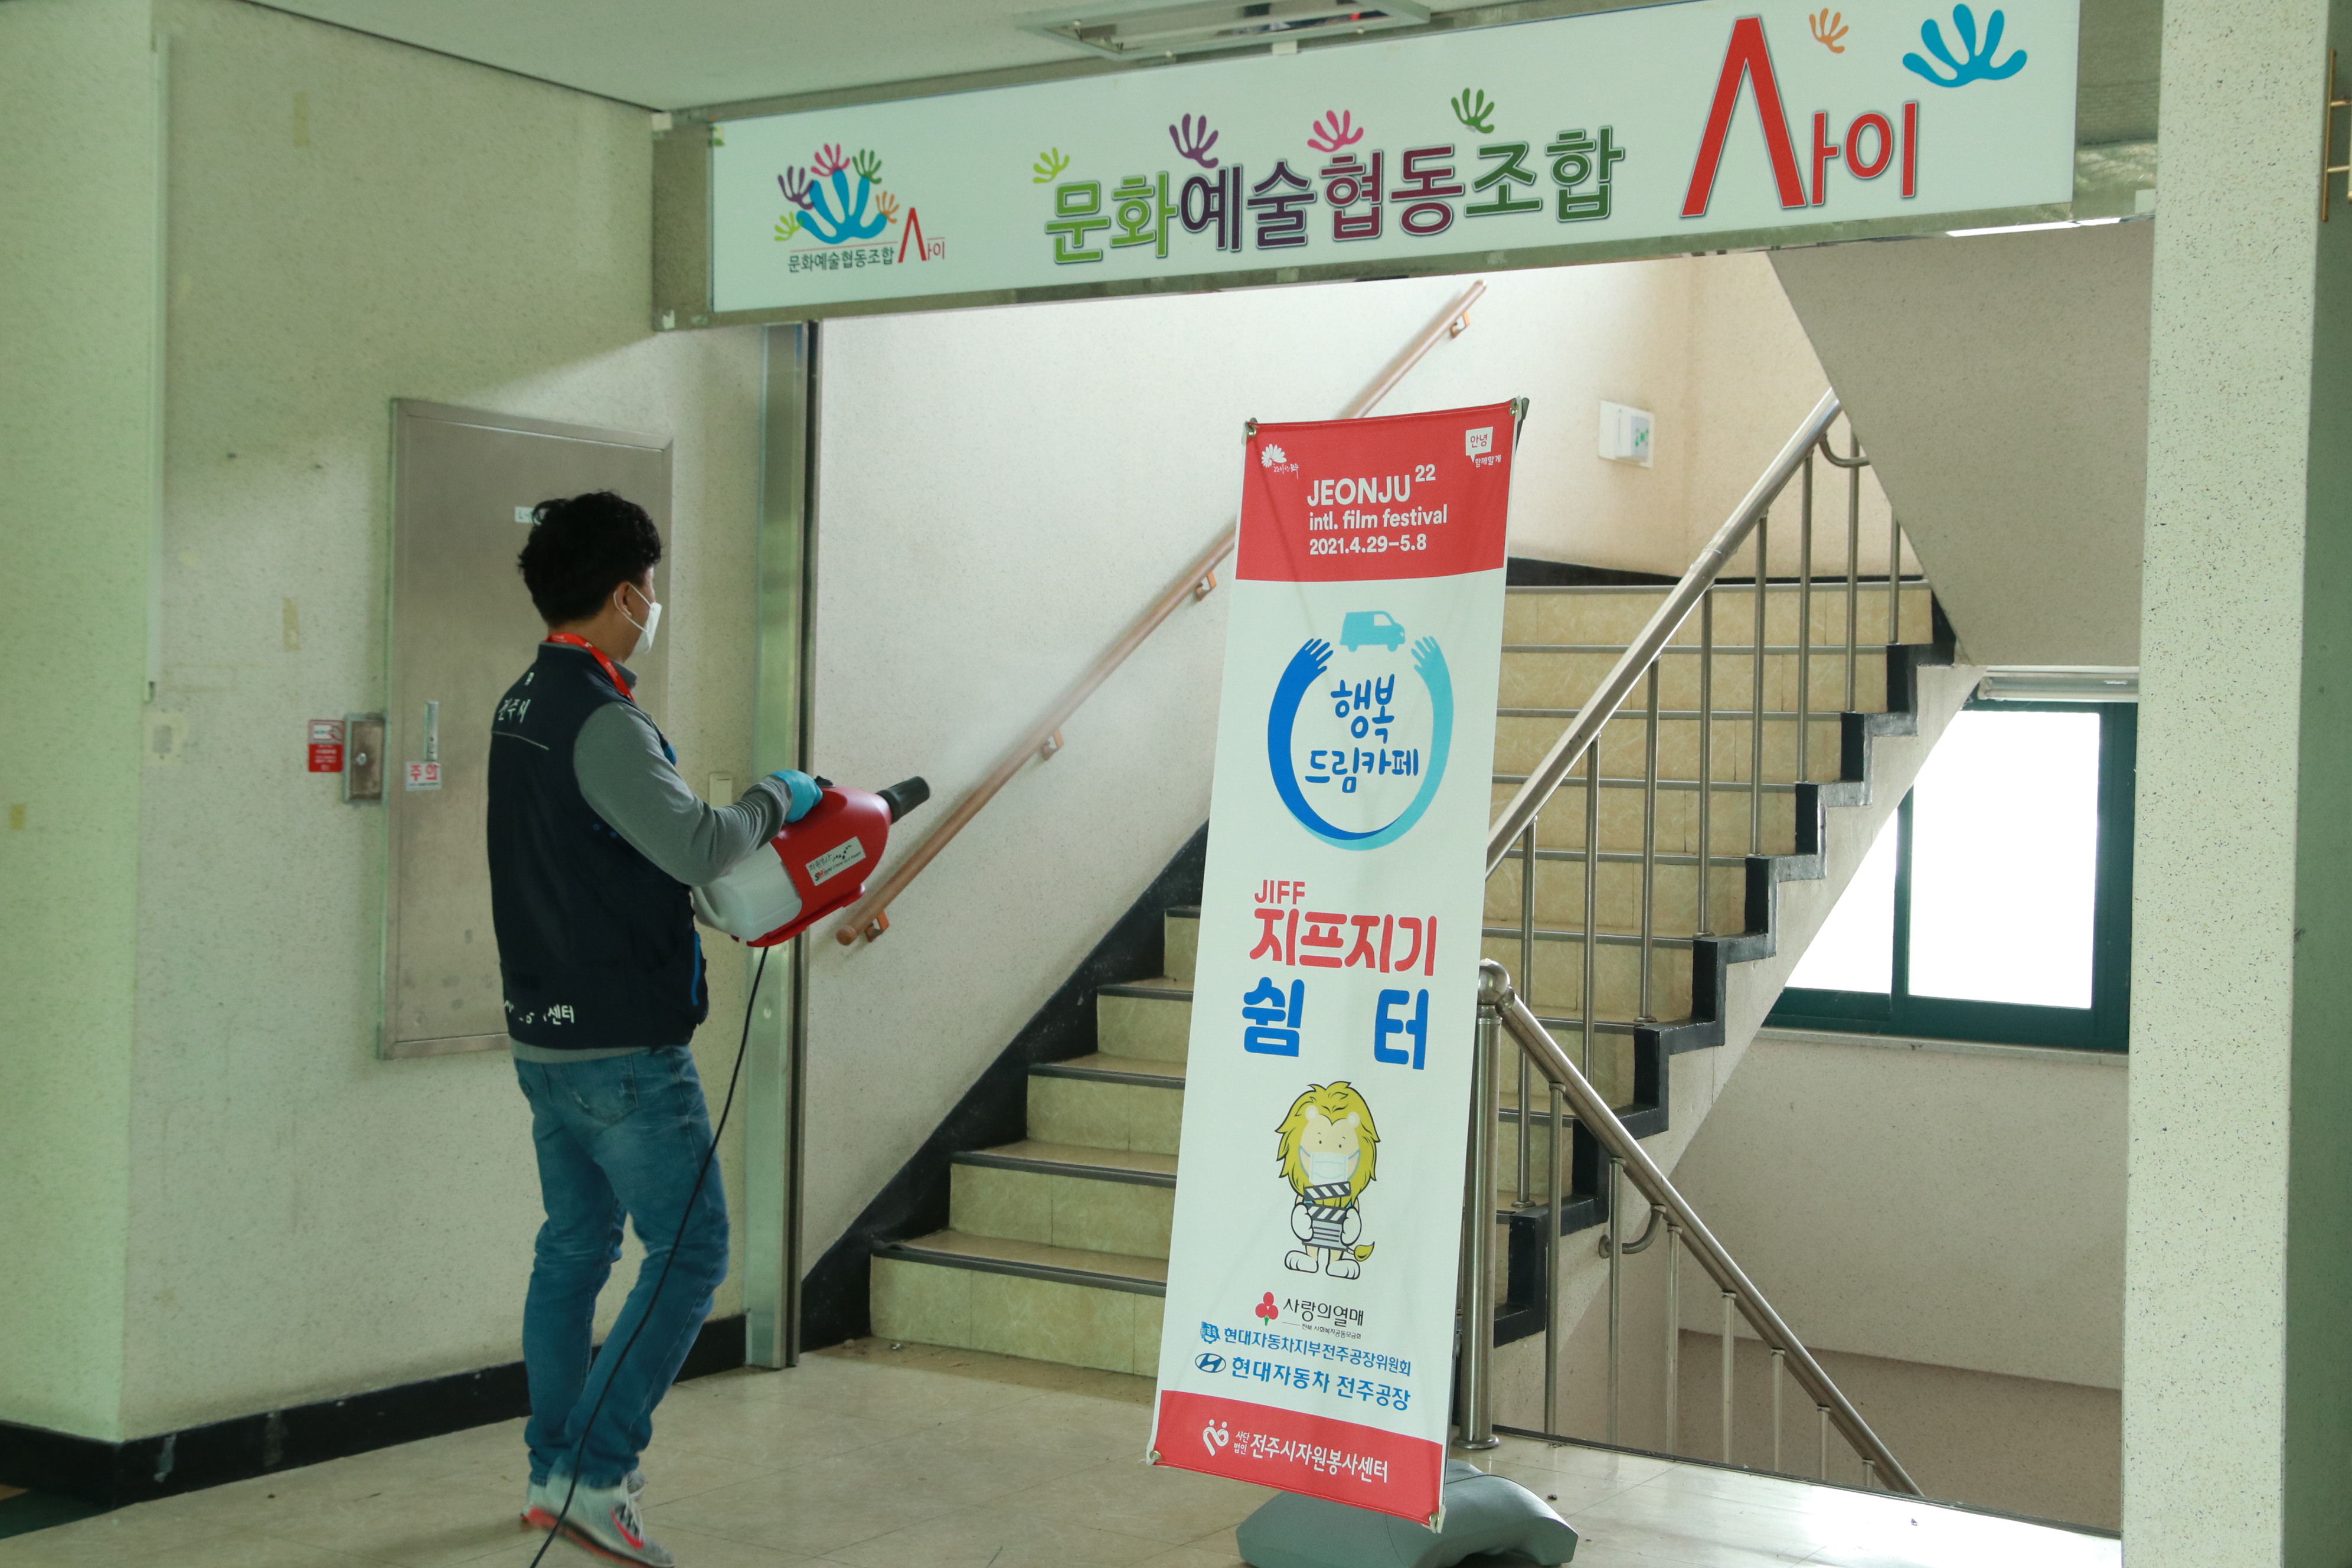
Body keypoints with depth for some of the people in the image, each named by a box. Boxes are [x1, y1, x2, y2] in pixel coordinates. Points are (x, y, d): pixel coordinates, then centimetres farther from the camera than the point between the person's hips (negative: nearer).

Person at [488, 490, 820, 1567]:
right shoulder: (600, 720, -20)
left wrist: (745, 828, 9)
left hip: (546, 1035, 10)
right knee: (690, 1252, -2)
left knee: (574, 1246, 17)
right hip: (624, 1047, -10)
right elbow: (692, 846, -29)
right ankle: (597, 1475, -4)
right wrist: (774, 801, -11)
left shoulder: (523, 704, 11)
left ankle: (552, 1474, 23)